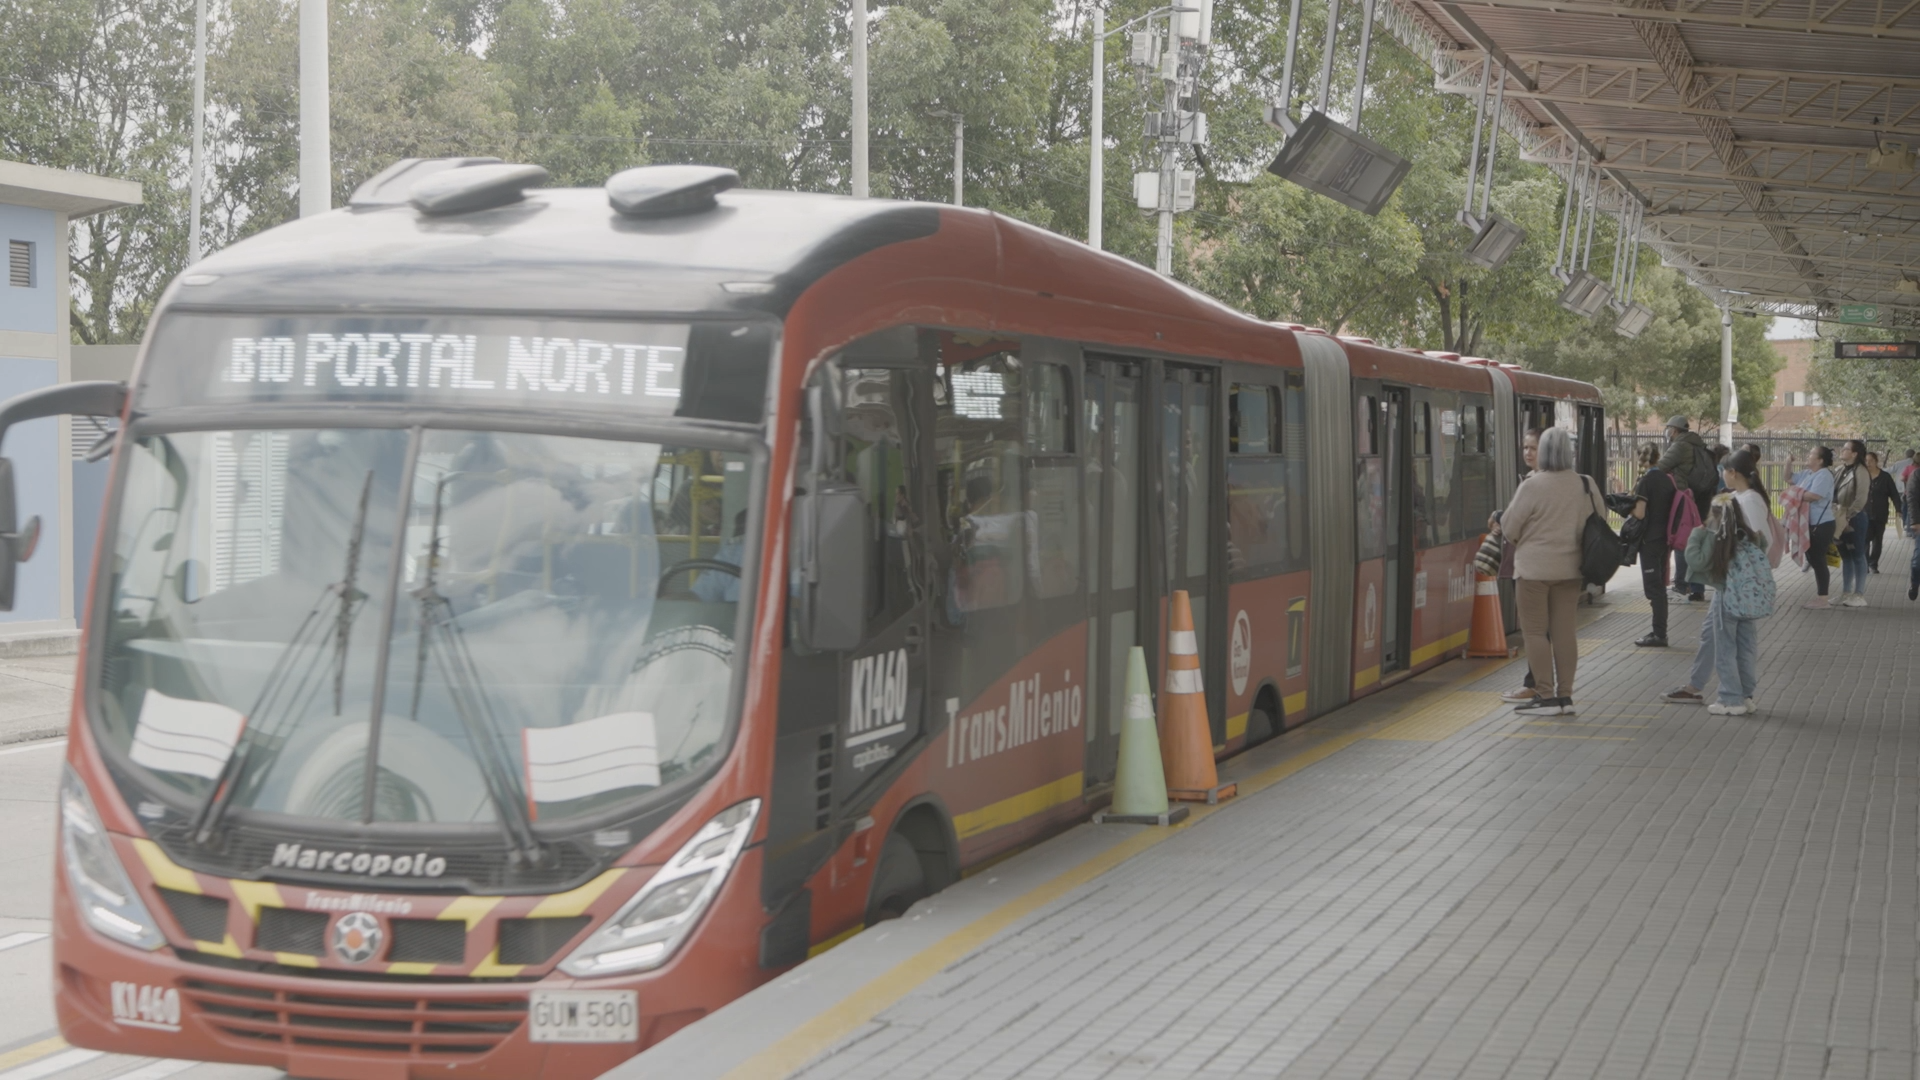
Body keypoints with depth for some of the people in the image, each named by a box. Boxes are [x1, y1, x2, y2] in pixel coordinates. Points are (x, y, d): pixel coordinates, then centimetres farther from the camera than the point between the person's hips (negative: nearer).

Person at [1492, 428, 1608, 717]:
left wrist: (1518, 543, 12)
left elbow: (1509, 527, -10)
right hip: (1570, 568, 5)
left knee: (1535, 631, 2)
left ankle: (1545, 696, 0)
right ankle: (1565, 695, 12)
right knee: (1564, 631, 10)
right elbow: (1600, 518, 12)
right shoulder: (1586, 485, -1)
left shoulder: (1532, 486, -16)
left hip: (1535, 568, -5)